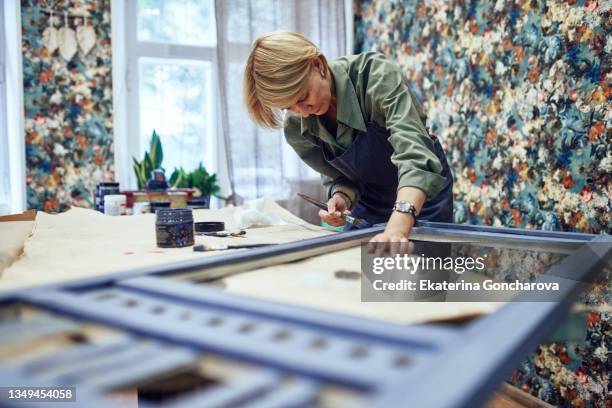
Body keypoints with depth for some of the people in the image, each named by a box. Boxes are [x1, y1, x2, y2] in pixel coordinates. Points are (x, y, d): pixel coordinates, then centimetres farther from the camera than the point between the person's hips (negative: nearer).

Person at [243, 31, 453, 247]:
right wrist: (341, 197, -29)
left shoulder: (376, 74, -32)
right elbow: (339, 176, -5)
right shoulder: (296, 128, -18)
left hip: (422, 197, -3)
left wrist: (398, 227, -60)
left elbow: (413, 151, -44)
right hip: (368, 203, 4)